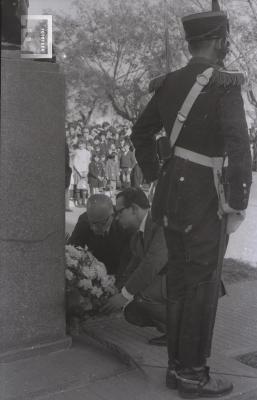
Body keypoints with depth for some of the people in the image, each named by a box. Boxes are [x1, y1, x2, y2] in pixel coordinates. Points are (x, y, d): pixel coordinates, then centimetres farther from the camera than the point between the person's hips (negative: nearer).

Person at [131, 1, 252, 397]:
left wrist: (156, 178, 21)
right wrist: (237, 204, -15)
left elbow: (140, 134, 17)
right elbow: (239, 148, -25)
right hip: (202, 202, -8)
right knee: (201, 286, 2)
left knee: (179, 281, 14)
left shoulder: (170, 83, 9)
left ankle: (178, 365, 24)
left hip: (173, 195, 8)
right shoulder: (225, 85, -15)